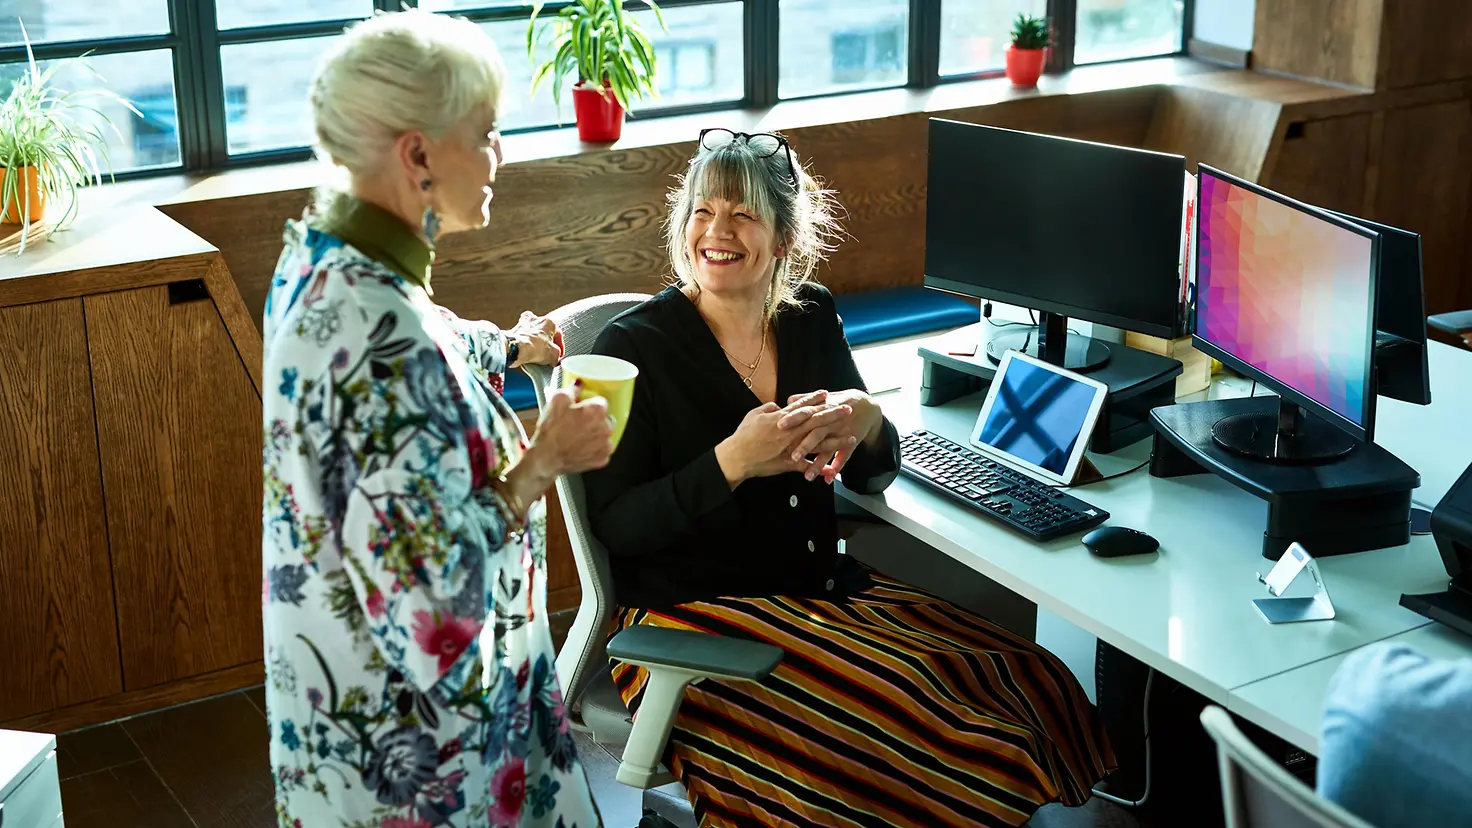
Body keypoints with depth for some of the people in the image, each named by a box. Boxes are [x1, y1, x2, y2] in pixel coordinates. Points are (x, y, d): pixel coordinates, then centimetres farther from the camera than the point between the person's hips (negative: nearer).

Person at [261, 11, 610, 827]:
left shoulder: (317, 254, -4)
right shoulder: (386, 337, -34)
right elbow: (432, 590, -33)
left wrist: (506, 346, 29)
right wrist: (543, 461, -21)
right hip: (405, 723, -9)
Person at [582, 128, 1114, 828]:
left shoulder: (811, 317, 7)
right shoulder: (634, 346, -9)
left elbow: (874, 475, 9)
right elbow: (617, 526, -13)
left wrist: (863, 423, -14)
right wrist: (732, 462, -25)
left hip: (824, 589, 6)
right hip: (693, 616, -5)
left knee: (1035, 685, -12)